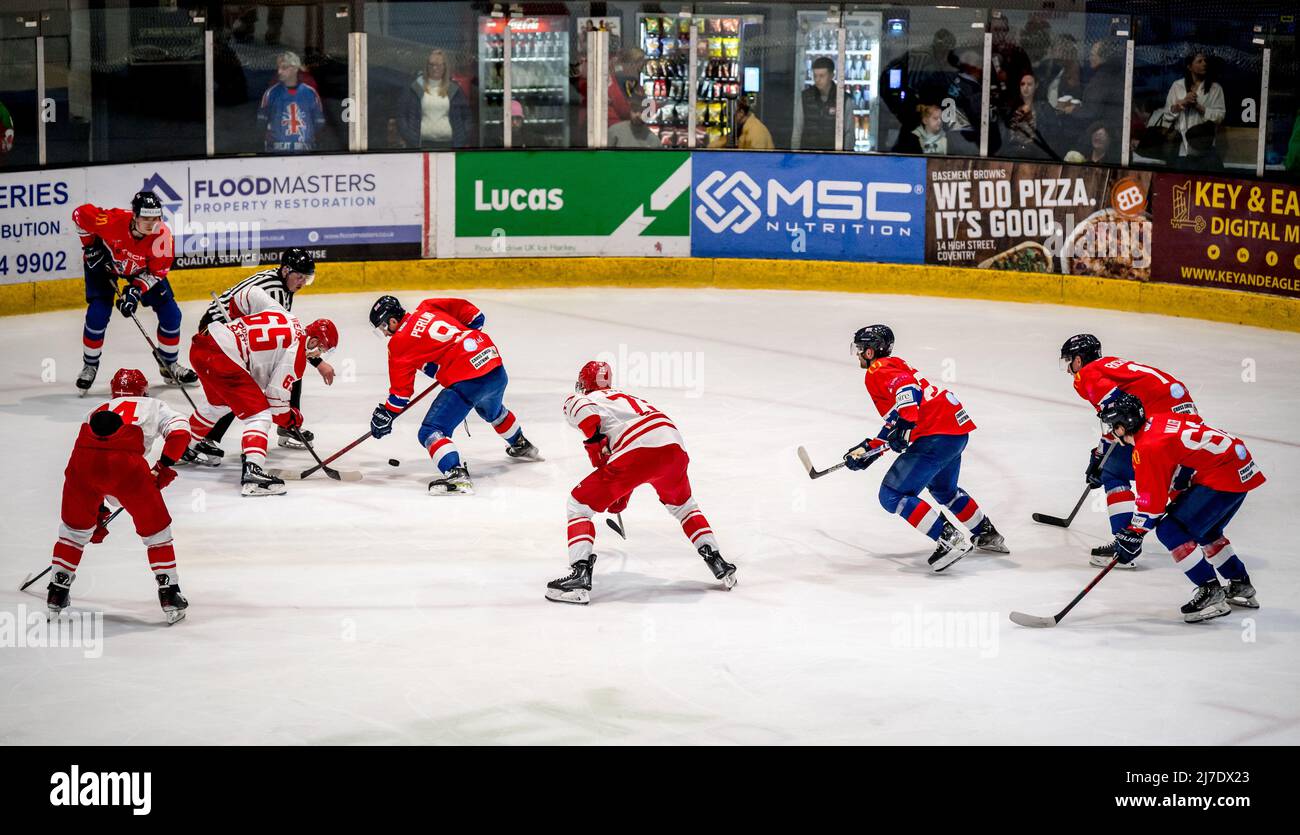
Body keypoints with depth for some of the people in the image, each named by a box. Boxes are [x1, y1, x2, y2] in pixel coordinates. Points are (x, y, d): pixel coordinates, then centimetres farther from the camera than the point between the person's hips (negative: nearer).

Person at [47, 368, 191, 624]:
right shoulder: (153, 406, 32)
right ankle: (169, 597, 15)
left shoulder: (97, 412, 41)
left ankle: (56, 594, 29)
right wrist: (163, 467, 21)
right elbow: (179, 432, 12)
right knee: (155, 530, 16)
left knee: (75, 528, 26)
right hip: (126, 462, -3)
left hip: (82, 460, 3)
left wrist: (96, 511, 48)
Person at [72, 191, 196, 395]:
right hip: (104, 263, -2)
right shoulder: (113, 221, -39)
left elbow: (157, 271, -19)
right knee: (97, 315, -15)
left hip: (141, 269, 2)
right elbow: (80, 213, -22)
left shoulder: (162, 235, -32)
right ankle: (89, 366, 9)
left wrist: (136, 290, -31)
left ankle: (169, 364, 18)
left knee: (170, 313, -4)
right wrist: (90, 245, -17)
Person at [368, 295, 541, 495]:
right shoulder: (428, 308, 16)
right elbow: (474, 316, 18)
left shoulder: (399, 343, 0)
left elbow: (401, 389, 3)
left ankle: (456, 474, -27)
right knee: (492, 411, 39)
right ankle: (521, 446, 61)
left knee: (430, 432, -7)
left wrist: (385, 415, 14)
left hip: (468, 382, -8)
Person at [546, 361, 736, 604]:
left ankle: (580, 575, -6)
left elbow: (588, 414, -9)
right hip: (674, 446, 6)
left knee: (579, 504, 9)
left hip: (637, 453, -6)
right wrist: (621, 498, 58)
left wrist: (598, 457, 3)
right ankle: (718, 563, 28)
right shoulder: (625, 397, 40)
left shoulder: (575, 401, 19)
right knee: (682, 505, 35)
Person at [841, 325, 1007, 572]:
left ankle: (949, 538, -15)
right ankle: (986, 534, 43)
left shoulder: (879, 370, -3)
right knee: (943, 489, 35)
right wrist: (868, 450, 29)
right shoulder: (895, 365, 27)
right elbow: (895, 425, 29)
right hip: (958, 426, 11)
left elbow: (907, 386, -25)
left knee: (893, 495, -9)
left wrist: (905, 423, -32)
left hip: (937, 436, -11)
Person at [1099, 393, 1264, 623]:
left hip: (1224, 478, -11)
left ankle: (1211, 593, -8)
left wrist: (1133, 535, -6)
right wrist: (1177, 501, 26)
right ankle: (1241, 587, 39)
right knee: (1205, 531, 30)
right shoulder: (1158, 421, 13)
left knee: (1170, 531, -8)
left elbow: (1151, 498, -13)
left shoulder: (1147, 448, -15)